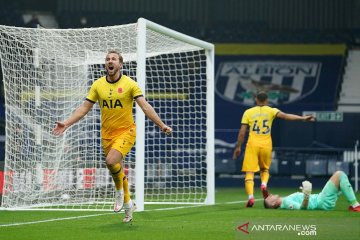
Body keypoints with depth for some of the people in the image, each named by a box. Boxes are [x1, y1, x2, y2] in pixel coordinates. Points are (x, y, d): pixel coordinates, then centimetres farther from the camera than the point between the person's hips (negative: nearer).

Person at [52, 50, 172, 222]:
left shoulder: (129, 84, -6)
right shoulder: (98, 85, 3)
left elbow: (145, 106, -9)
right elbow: (84, 108, 6)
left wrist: (162, 125, -18)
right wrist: (66, 123, -4)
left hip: (126, 131, -4)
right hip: (107, 134, 4)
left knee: (111, 161, -27)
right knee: (117, 169, 9)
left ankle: (120, 191, 0)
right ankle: (128, 203, 30)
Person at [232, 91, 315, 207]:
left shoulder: (248, 112, 5)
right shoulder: (271, 111, 4)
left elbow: (242, 132, 2)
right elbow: (285, 116, -12)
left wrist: (238, 147, 10)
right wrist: (302, 118, -18)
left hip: (252, 145, -1)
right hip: (266, 145, 1)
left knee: (249, 172, -1)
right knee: (265, 169, 23)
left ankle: (250, 197, -18)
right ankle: (264, 184, -8)